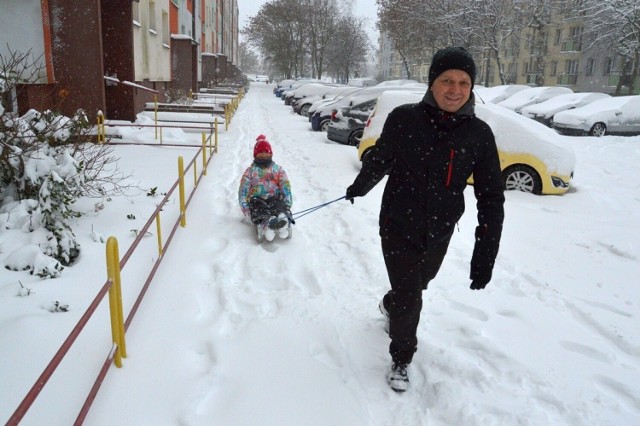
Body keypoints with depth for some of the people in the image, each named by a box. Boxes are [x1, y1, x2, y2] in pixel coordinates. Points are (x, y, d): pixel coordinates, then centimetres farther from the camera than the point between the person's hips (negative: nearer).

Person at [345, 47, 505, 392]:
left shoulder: (479, 134, -11)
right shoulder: (404, 119, -16)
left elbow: (491, 197, -6)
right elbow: (379, 159, 3)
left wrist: (485, 256, -11)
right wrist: (358, 189, 19)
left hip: (439, 235, 3)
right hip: (398, 228, -3)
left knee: (417, 287, 25)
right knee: (409, 299, 0)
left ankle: (390, 305, 61)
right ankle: (401, 359, 29)